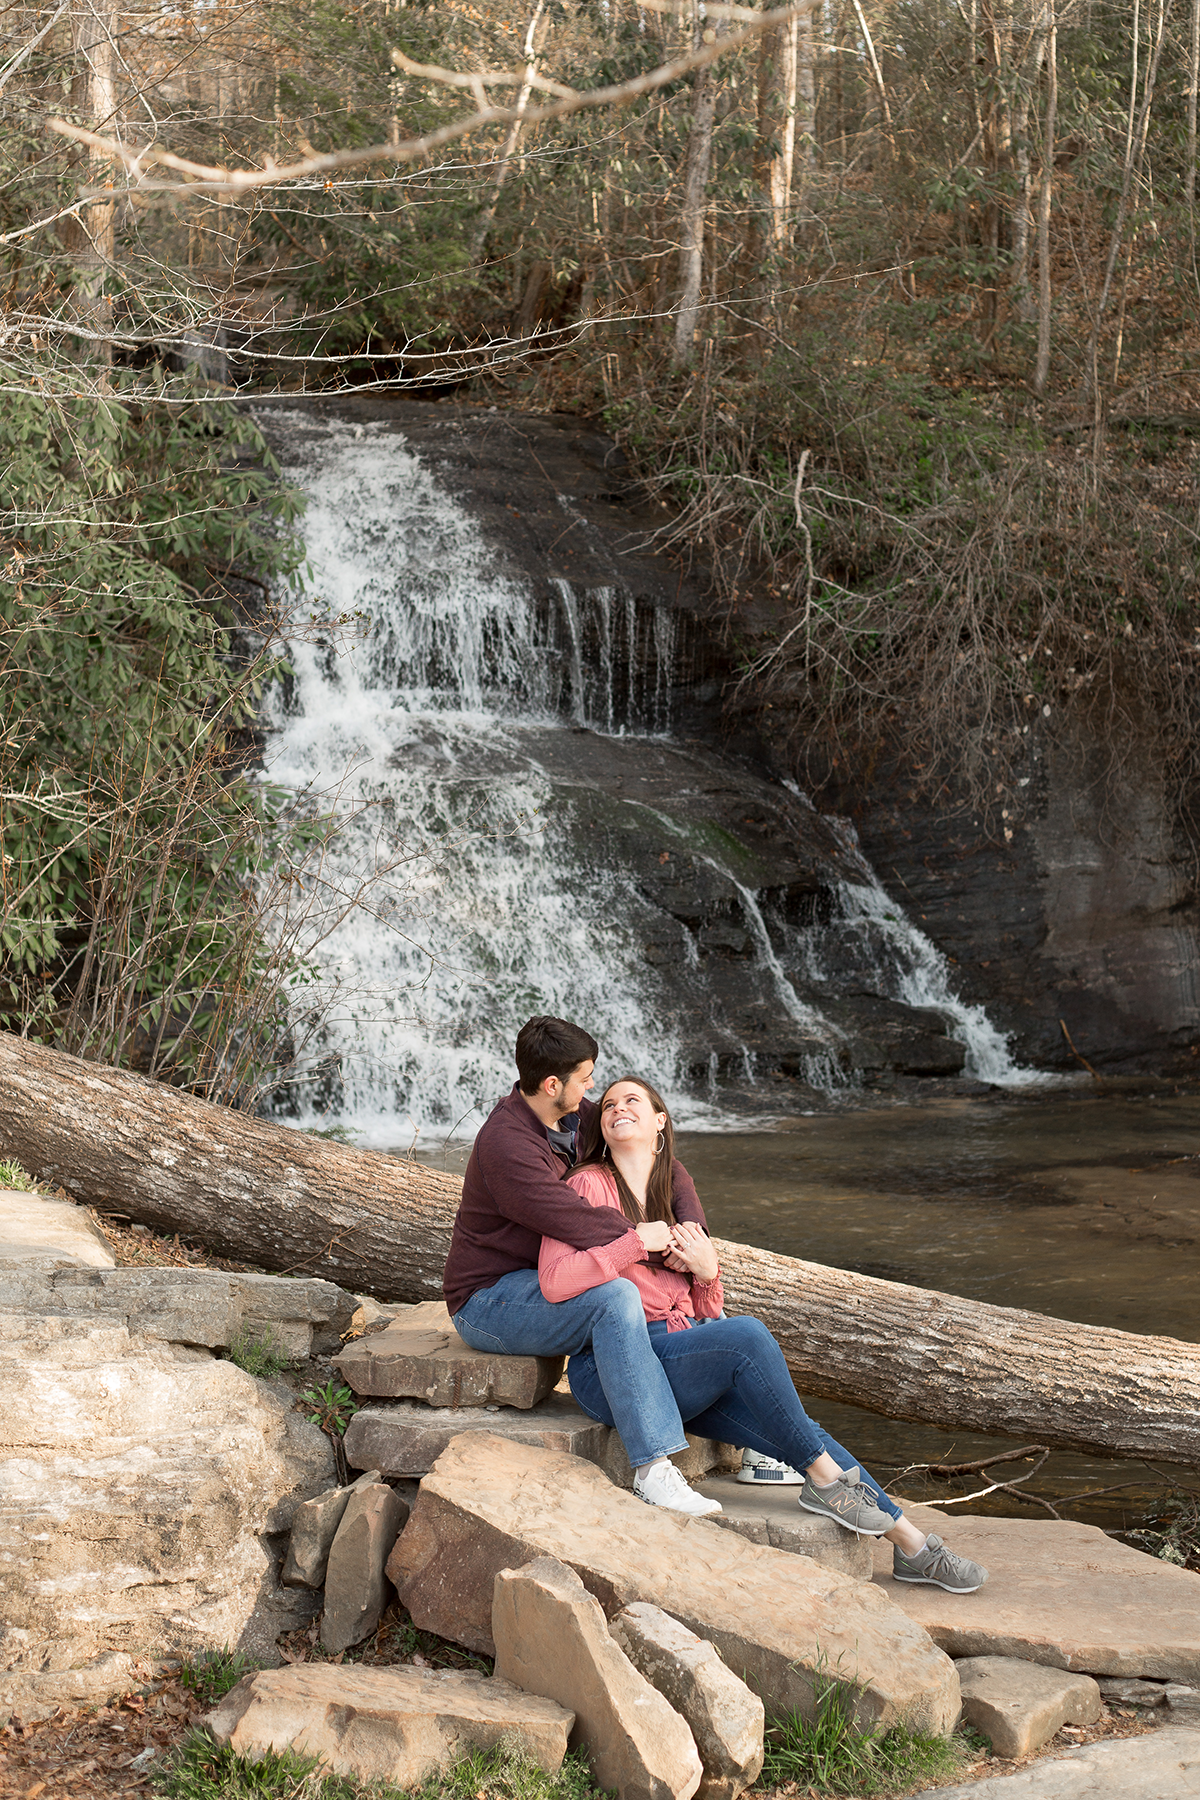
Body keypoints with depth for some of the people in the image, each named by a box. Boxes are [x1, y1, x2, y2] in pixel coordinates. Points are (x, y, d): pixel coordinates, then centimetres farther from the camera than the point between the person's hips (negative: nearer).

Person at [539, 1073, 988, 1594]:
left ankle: (909, 1544, -9)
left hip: (683, 1350, 7)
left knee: (794, 1430, -12)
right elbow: (555, 1281, -17)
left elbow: (707, 1313, 20)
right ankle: (824, 1477, -15)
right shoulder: (589, 1185, 0)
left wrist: (707, 1270, -2)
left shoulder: (674, 1197, 20)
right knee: (747, 1335, -29)